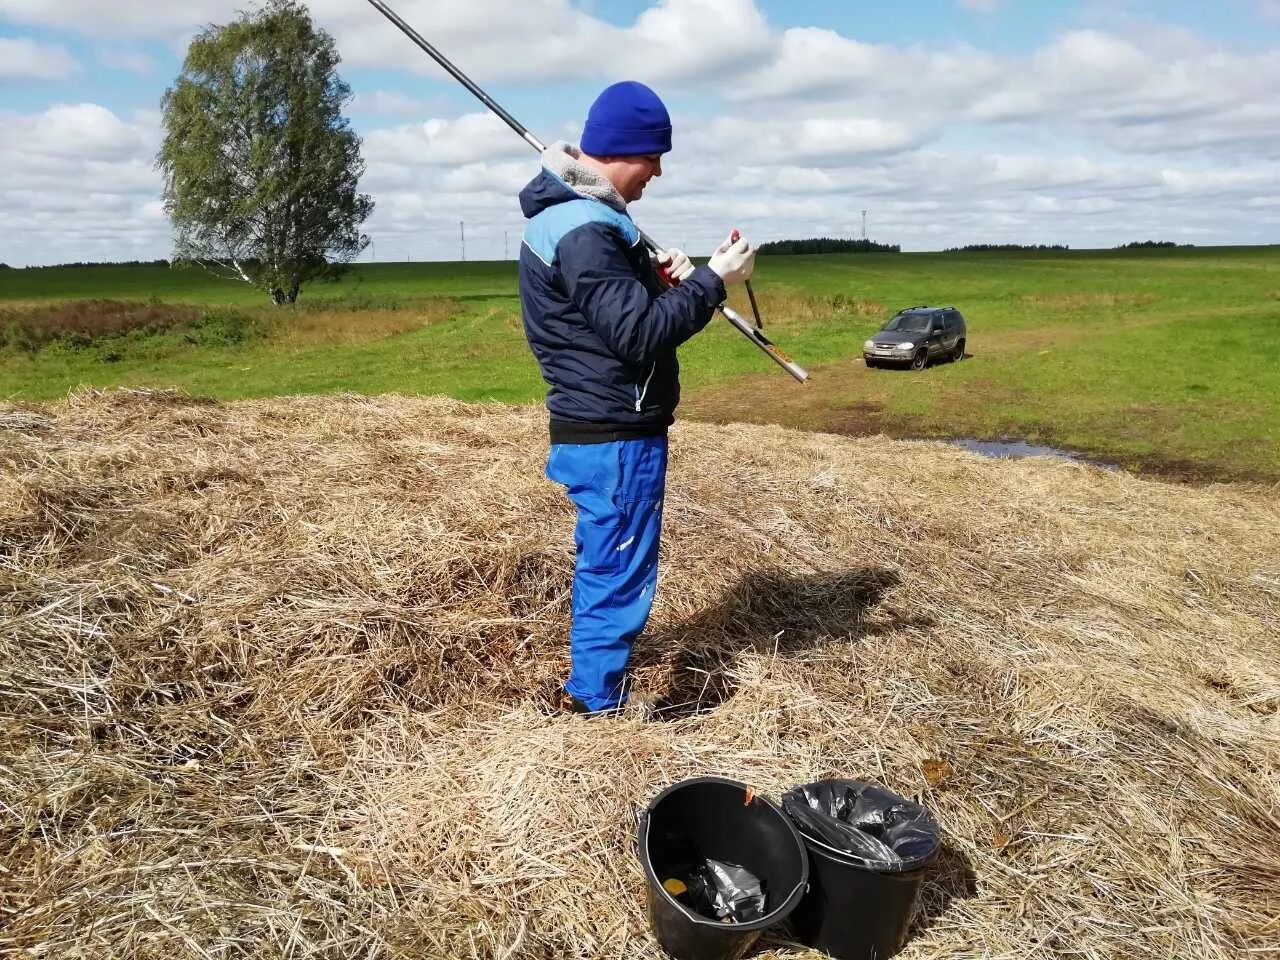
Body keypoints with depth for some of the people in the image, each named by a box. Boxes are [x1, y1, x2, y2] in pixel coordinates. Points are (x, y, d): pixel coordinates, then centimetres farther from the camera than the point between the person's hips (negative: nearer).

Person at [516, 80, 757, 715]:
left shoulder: (566, 212, 13)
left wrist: (652, 274, 3)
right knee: (619, 575, 0)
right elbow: (639, 334, -25)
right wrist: (711, 281, -17)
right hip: (616, 435, -11)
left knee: (602, 565, 21)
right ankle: (597, 707, 14)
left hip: (596, 429, 11)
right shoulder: (586, 230, -21)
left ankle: (584, 688, 37)